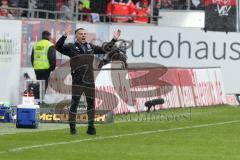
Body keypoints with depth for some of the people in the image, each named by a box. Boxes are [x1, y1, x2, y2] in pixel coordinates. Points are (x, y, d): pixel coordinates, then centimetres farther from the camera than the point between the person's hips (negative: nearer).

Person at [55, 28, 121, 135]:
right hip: (77, 81, -5)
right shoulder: (71, 47, 1)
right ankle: (72, 127, 2)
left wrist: (114, 40, 27)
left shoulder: (90, 47, 16)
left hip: (89, 80, 5)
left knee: (91, 102, 9)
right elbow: (58, 47, -12)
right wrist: (64, 37, -26)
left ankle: (91, 127, 19)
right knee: (74, 103, -6)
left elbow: (104, 49, 28)